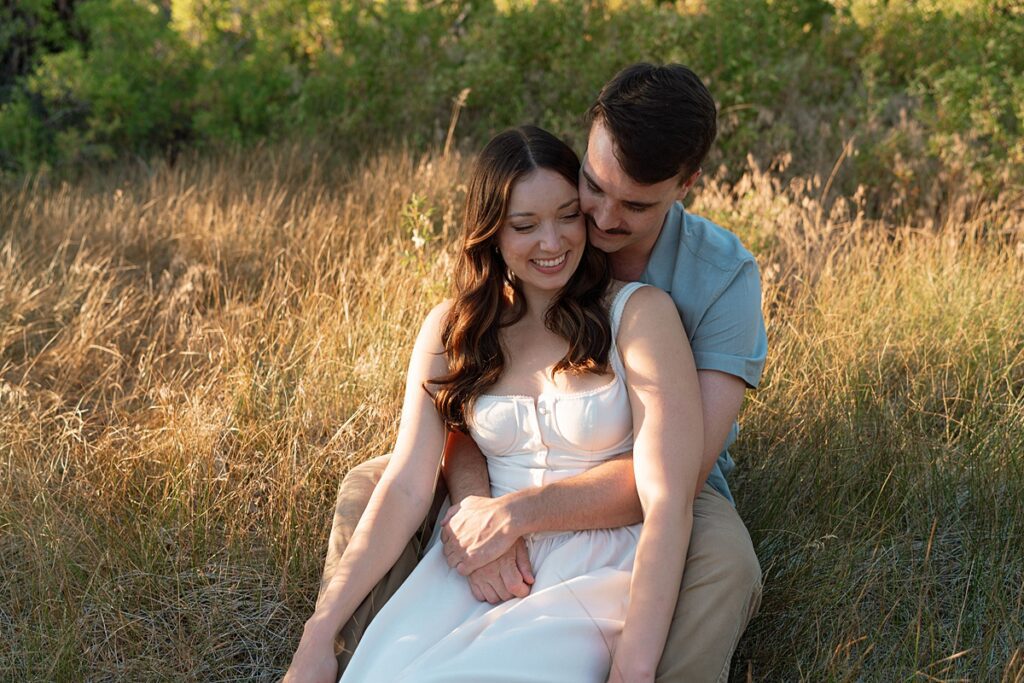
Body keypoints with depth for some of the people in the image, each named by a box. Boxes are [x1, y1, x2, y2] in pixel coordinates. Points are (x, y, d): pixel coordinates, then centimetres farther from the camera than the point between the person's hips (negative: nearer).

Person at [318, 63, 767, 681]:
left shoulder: (724, 275, -21)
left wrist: (515, 513, -37)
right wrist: (474, 504, -37)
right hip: (522, 459, 3)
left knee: (727, 566, -37)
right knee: (369, 488, -16)